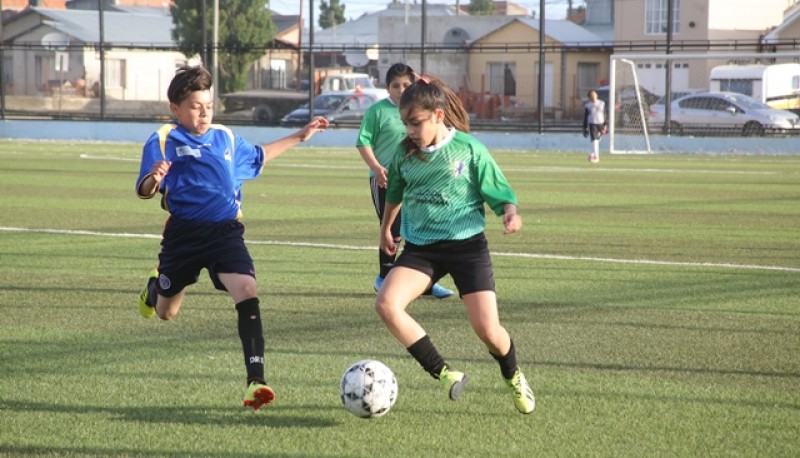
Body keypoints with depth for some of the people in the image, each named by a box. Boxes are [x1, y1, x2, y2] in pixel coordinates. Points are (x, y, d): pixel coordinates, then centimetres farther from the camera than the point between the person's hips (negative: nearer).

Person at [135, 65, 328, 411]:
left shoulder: (226, 137, 11)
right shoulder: (163, 141, -7)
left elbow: (257, 157, 31)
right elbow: (144, 190, -14)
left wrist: (299, 136, 34)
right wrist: (154, 179, -39)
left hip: (226, 231, 2)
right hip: (183, 235, -2)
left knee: (246, 291, -23)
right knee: (166, 313, 15)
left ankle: (256, 380, -26)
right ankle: (155, 287, 56)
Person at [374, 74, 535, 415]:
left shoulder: (469, 149, -6)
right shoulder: (405, 154, 4)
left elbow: (500, 193, -2)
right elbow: (394, 193, 24)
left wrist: (510, 213, -23)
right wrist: (385, 229, 36)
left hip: (467, 245, -3)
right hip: (419, 248, 3)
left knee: (487, 329, -9)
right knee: (386, 304, -23)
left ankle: (514, 377, 27)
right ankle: (444, 374, -14)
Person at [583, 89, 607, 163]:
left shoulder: (602, 103, 6)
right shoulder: (587, 105, -2)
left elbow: (604, 115, 10)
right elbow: (585, 117, 0)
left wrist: (605, 125, 5)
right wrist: (585, 128, -2)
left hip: (600, 124, 4)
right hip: (592, 124, -4)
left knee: (597, 140, 12)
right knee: (594, 140, -15)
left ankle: (591, 154, 29)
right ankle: (596, 156, -18)